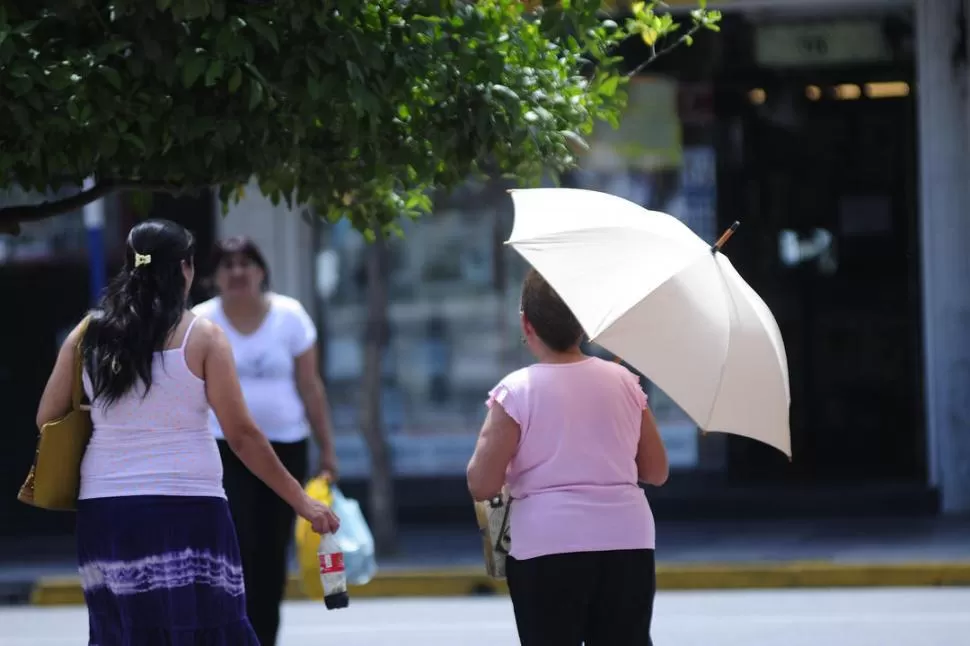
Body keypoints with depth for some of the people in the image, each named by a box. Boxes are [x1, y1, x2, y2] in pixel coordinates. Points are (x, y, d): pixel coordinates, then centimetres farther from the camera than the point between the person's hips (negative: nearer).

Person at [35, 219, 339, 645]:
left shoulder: (89, 335, 6)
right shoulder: (201, 337, -4)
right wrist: (301, 501, 0)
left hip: (104, 511, 4)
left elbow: (47, 420, 10)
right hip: (185, 510, -4)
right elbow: (242, 436, -6)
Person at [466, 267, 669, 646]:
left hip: (547, 547, -3)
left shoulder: (516, 392, -7)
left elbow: (482, 486, -9)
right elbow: (657, 472, 10)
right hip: (627, 543, 3)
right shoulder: (624, 383, 4)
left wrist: (486, 440, 10)